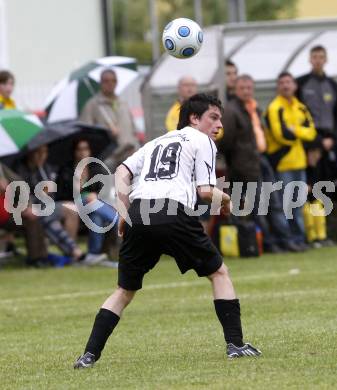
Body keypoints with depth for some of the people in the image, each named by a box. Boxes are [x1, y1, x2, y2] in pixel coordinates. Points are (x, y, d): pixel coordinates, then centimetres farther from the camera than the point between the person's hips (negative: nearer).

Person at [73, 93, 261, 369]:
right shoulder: (201, 141, 14)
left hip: (138, 214, 5)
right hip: (173, 213, -5)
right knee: (219, 272, 13)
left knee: (125, 291, 15)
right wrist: (225, 201, 22)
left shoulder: (157, 142, 31)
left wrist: (125, 213, 16)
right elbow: (205, 191, 3)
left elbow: (122, 174, 18)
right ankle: (235, 344, 6)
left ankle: (90, 354, 4)